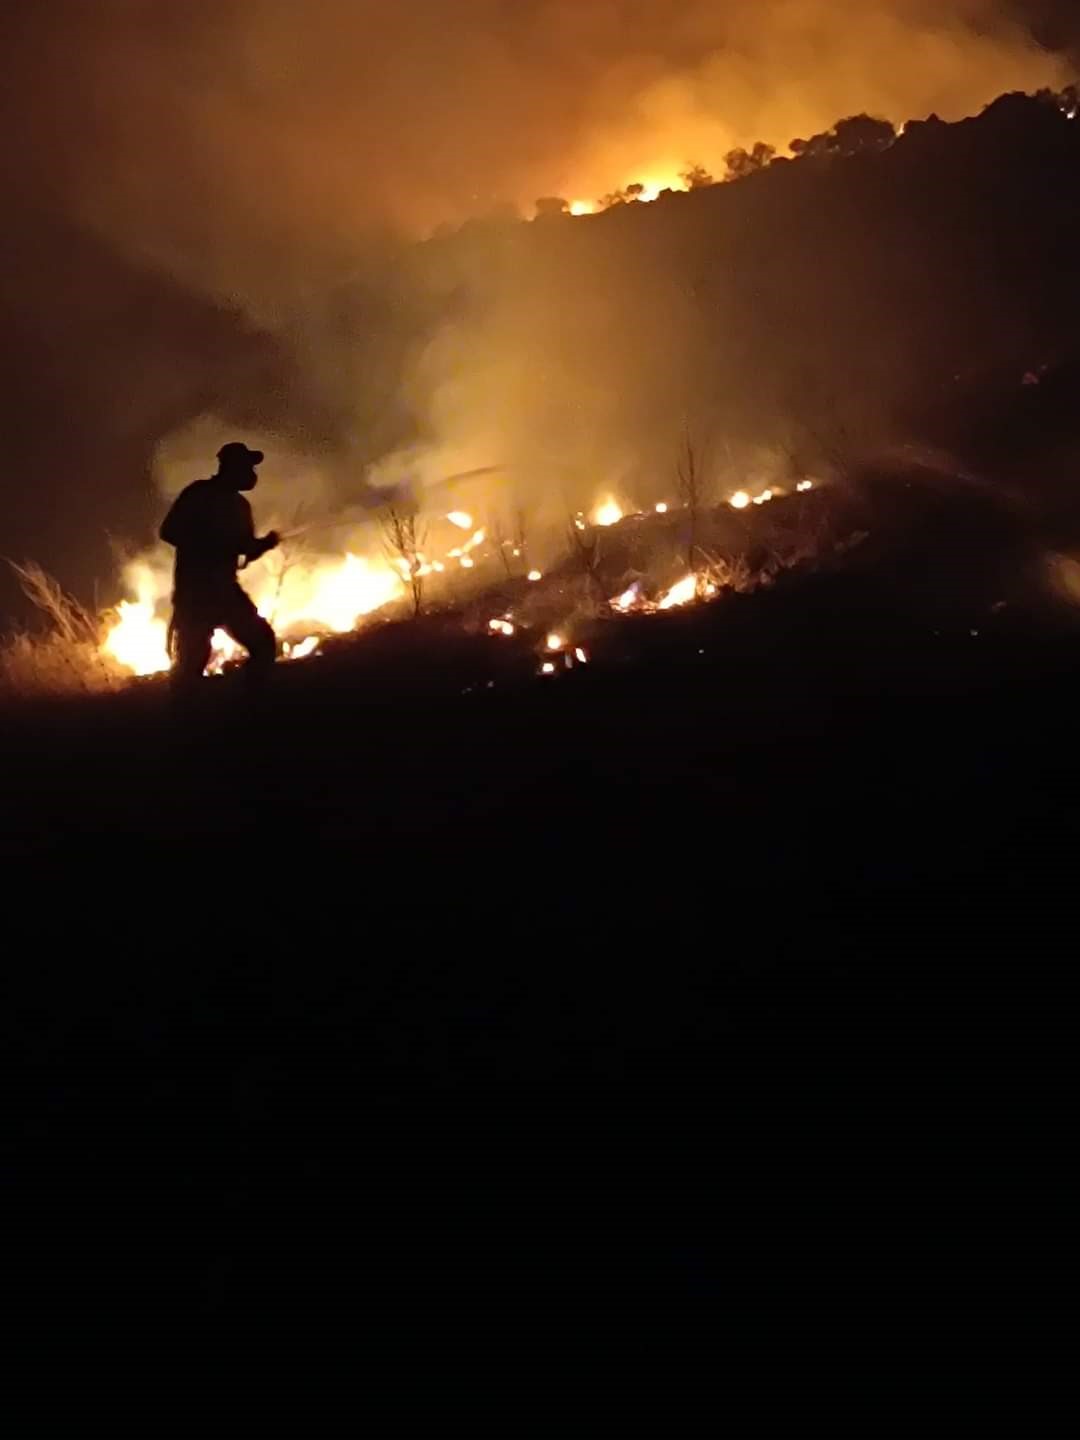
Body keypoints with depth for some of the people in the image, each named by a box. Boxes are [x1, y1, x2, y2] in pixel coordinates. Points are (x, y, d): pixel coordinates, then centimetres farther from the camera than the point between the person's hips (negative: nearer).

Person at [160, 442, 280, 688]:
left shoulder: (238, 505, 15)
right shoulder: (199, 495, -6)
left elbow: (247, 549, 19)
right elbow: (169, 532, -14)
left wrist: (264, 544, -3)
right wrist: (208, 547, -19)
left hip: (225, 590, 7)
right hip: (194, 591, -7)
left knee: (263, 641, 4)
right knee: (192, 657, -9)